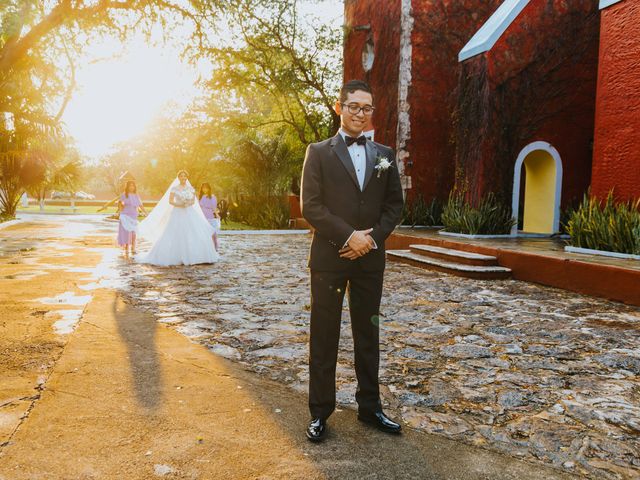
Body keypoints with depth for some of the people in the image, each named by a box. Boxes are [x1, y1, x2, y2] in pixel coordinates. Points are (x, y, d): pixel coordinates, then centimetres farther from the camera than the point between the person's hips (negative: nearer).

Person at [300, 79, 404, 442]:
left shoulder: (384, 154, 10)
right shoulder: (319, 152, 1)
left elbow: (395, 204, 8)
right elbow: (310, 205, -8)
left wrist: (372, 238, -8)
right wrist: (348, 236, -16)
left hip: (370, 258, 3)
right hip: (329, 258, -3)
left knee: (368, 334, 13)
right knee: (324, 337, 4)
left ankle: (370, 407, 27)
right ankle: (320, 412, 17)